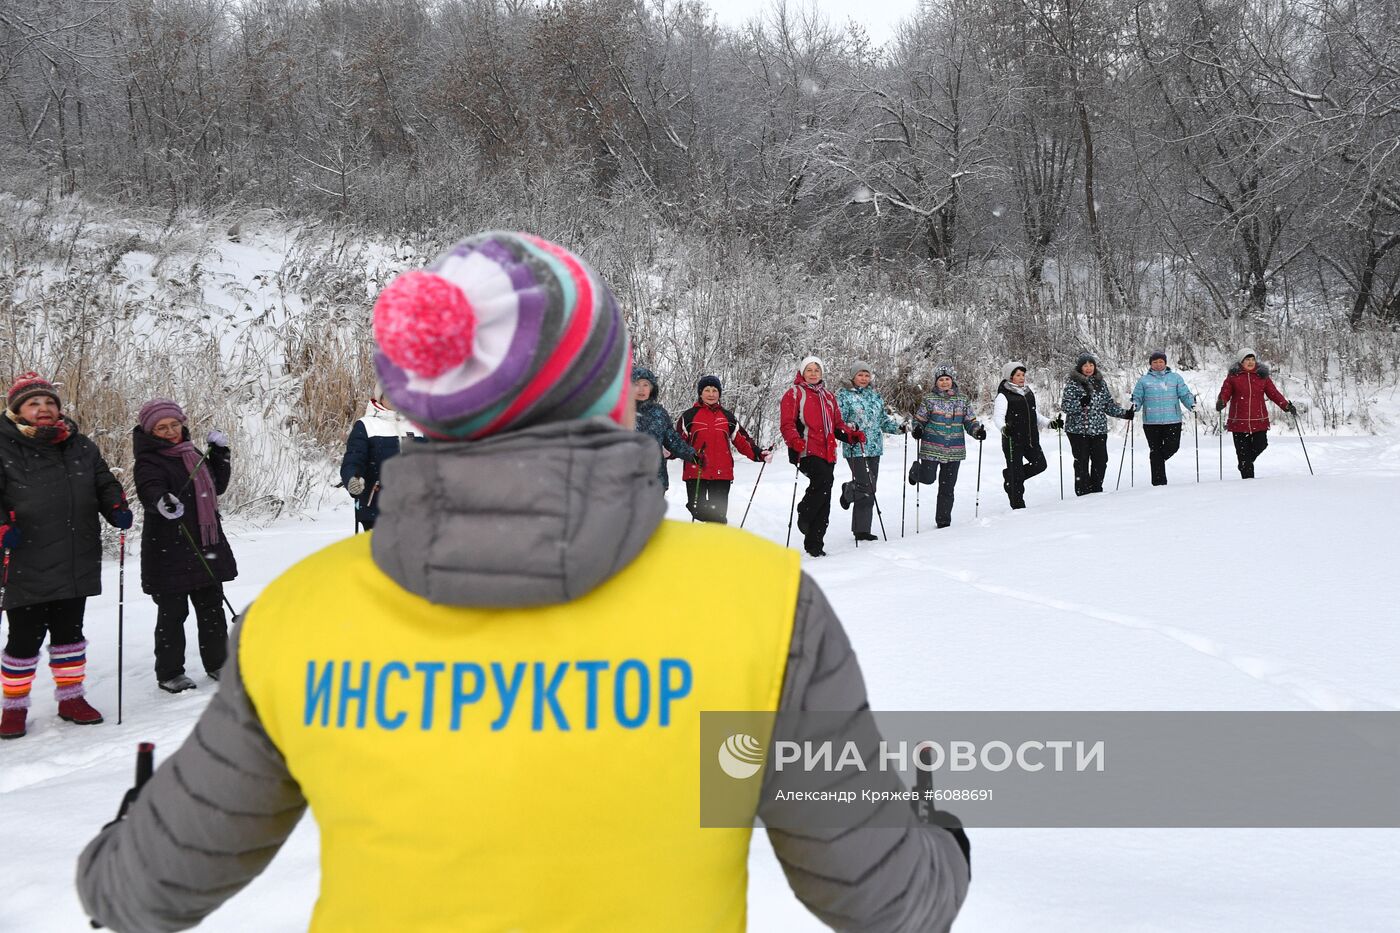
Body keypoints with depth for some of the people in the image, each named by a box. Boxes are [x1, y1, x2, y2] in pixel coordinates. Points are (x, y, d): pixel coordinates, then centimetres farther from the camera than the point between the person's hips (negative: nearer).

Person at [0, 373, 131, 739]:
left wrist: (117, 509, -1)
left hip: (76, 567, 4)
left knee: (69, 632, 15)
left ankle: (71, 698, 28)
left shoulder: (81, 448, 10)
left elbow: (104, 483, 18)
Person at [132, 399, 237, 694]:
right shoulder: (149, 461, -11)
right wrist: (163, 502, -52)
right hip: (169, 550, -7)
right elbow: (149, 490, -31)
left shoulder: (193, 454, 12)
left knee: (211, 606, 15)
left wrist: (220, 455, 10)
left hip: (206, 547, 7)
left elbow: (217, 487, 21)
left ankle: (217, 662, 29)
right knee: (173, 612, 0)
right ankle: (169, 673, 11)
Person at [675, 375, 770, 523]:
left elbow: (741, 440, 13)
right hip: (695, 473, -1)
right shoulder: (689, 416, 7)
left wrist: (759, 454, -2)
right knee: (697, 510, -7)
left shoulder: (727, 416, 14)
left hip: (722, 473, 1)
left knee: (719, 515, -1)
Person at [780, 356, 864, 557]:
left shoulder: (828, 396, 23)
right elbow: (787, 423, -4)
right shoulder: (794, 394, 5)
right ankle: (804, 514, -10)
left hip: (827, 453, 6)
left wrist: (853, 435, 6)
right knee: (824, 479, -32)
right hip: (806, 451, -6)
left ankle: (814, 544, 8)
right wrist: (795, 440, -23)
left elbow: (837, 425, 25)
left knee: (824, 502, 3)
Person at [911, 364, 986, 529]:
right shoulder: (929, 399, -1)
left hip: (954, 451, 2)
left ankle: (943, 520, 15)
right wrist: (917, 430, -17)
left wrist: (978, 431, -8)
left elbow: (970, 421, 12)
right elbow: (919, 419, 5)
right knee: (928, 479, -7)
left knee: (947, 487, 5)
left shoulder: (963, 400, 7)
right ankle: (916, 470, 29)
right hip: (932, 448, -2)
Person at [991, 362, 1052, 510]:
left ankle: (1010, 476, 22)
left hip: (1031, 438, 7)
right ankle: (1018, 506, 6)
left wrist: (1049, 423, 13)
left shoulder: (1028, 393, 15)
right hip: (1013, 439, -7)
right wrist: (1003, 428, -38)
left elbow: (1035, 414, 24)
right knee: (1016, 473, -3)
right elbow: (998, 416, -19)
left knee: (1040, 464, 1)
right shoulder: (1003, 396, -8)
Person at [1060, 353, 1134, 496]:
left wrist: (1125, 413, 9)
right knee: (1082, 462, -1)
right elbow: (1065, 406, -9)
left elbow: (1109, 405, 19)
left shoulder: (1100, 382, 13)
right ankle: (1083, 493, 5)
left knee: (1101, 460, 5)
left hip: (1099, 430, 5)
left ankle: (1096, 490, 19)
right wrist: (1081, 403, -24)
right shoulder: (1072, 383, -2)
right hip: (1078, 429, -5)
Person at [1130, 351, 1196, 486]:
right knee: (1156, 451, 1)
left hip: (1173, 420, 1)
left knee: (1173, 446, -6)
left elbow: (1184, 394, 6)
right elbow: (1137, 397, 9)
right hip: (1151, 422, -1)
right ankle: (1159, 482, 7)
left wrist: (1191, 404, -12)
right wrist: (1134, 405, -12)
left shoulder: (1175, 377, 9)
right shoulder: (1144, 380, 8)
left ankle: (1156, 459, 26)